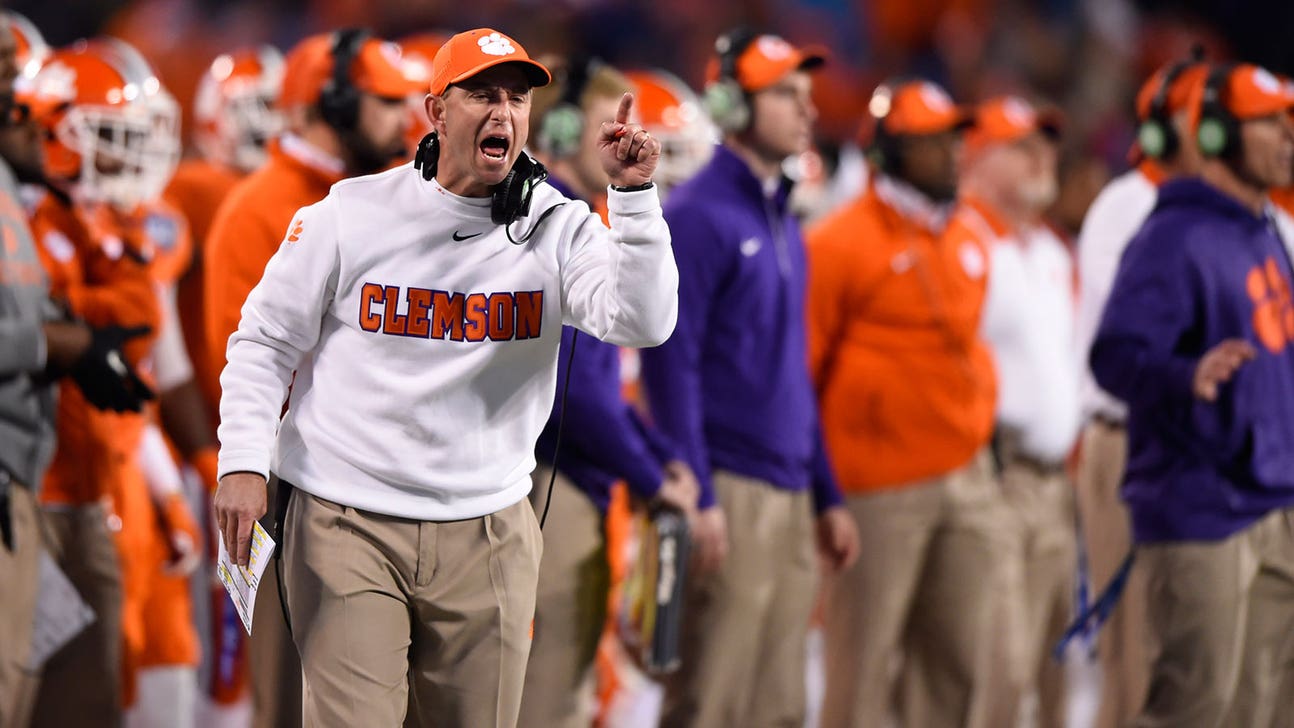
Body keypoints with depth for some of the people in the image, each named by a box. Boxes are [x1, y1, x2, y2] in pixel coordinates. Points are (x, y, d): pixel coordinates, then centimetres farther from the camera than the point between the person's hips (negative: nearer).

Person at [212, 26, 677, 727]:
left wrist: (633, 195, -24)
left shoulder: (559, 229, 0)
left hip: (488, 536, 2)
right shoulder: (350, 215, -2)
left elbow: (642, 323, -15)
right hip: (348, 527, -2)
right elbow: (265, 341, 4)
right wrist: (244, 464, -9)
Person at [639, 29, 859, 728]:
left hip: (790, 499, 8)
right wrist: (697, 499, -19)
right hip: (728, 494, -8)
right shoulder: (696, 216, -9)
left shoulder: (783, 223, 17)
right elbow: (671, 365, -14)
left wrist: (827, 496, 20)